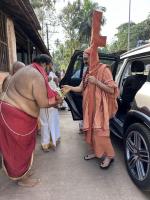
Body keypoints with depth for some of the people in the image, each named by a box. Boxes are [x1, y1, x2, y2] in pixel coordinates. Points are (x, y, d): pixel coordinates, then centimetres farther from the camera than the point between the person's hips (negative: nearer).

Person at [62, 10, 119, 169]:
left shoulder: (103, 69, -11)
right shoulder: (87, 72, 12)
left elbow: (112, 90, -17)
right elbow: (81, 88, 11)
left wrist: (96, 82, -22)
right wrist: (70, 87, -4)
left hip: (99, 107, -8)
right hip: (89, 106, 8)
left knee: (100, 131, -6)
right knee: (90, 129, 12)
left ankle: (109, 155, 11)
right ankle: (96, 152, 27)